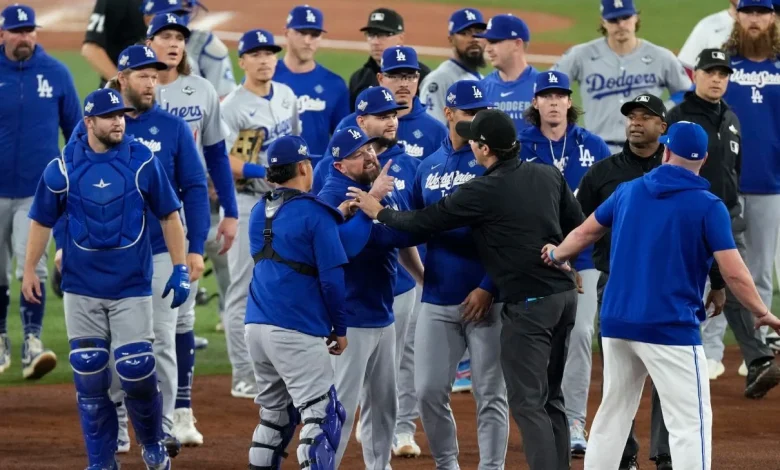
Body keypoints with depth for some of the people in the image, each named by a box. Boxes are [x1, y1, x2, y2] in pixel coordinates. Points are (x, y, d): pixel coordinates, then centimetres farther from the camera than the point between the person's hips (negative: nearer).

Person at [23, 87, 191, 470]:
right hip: (81, 286, 1)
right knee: (89, 375, 3)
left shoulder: (142, 162, -3)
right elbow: (42, 220, 7)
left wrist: (180, 269, -2)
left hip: (132, 285, -1)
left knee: (137, 371, -6)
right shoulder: (64, 166, -2)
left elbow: (169, 215, 3)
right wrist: (29, 270, 0)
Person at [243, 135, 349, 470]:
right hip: (296, 332, -7)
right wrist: (339, 328, 3)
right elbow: (332, 277, -9)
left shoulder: (259, 212, 11)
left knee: (275, 414, 18)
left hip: (256, 326, 7)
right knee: (321, 414, -9)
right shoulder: (315, 214, -8)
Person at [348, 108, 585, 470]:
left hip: (528, 304, -7)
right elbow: (578, 227, 10)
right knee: (549, 397, 16)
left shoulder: (483, 192, -13)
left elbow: (425, 222, -6)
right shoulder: (549, 176, 5)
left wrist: (379, 212, 9)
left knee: (527, 402, -4)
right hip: (565, 294, 8)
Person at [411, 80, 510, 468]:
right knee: (429, 390, 3)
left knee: (490, 393, -1)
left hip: (485, 297, -5)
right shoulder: (429, 167, 13)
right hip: (438, 299, 5)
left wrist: (488, 287, -15)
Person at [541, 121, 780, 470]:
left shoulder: (629, 192, 8)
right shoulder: (708, 207, -7)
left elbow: (585, 232, 23)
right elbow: (734, 273, -12)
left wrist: (557, 255, 43)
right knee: (690, 421, -6)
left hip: (616, 324, 6)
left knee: (613, 413, 17)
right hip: (671, 328, -6)